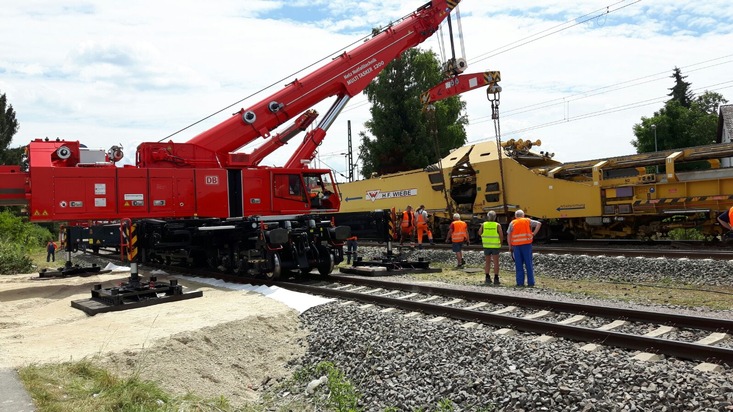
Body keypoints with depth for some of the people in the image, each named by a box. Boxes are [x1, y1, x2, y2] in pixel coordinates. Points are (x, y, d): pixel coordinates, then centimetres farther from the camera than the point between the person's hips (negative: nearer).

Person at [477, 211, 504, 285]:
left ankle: (487, 277, 8)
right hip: (495, 246, -2)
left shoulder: (483, 225, -4)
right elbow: (501, 236, -10)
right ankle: (496, 279, 1)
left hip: (486, 246, 2)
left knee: (487, 262, 13)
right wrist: (500, 243, 7)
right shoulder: (497, 225, -9)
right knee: (496, 263, 4)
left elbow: (479, 233, 9)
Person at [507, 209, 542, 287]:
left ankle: (520, 283, 4)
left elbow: (508, 235, 2)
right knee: (529, 264, 4)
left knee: (519, 265, 5)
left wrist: (510, 246, 6)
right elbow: (539, 224, -3)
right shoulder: (527, 221, 8)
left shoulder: (512, 223, 8)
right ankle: (531, 283, 4)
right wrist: (534, 234, -1)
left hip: (516, 246, 0)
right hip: (526, 244, 0)